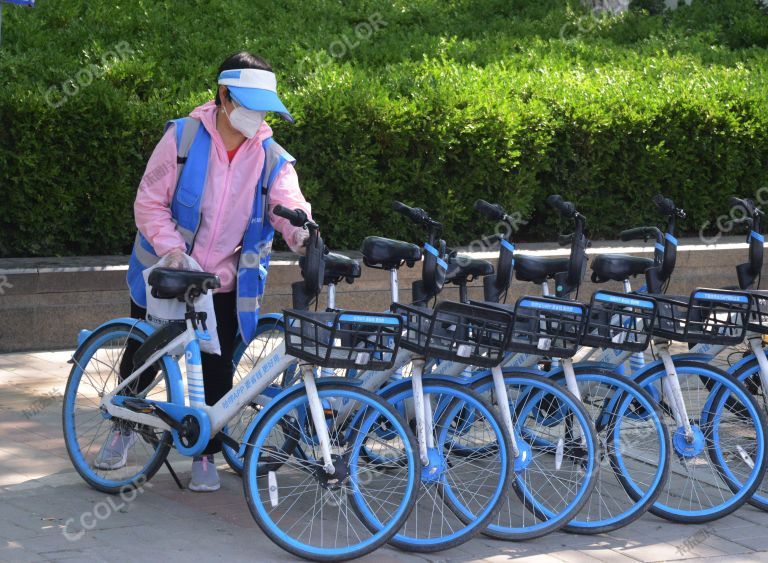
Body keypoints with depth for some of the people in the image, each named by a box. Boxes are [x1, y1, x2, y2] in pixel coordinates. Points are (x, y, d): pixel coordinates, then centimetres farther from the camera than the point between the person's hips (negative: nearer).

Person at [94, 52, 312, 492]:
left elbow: (289, 206, -20)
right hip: (164, 274, -1)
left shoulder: (272, 159, -5)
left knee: (217, 372, 3)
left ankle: (206, 453, 20)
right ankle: (124, 427, 38)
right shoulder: (184, 137, -11)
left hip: (224, 286, 1)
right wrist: (171, 248, -23)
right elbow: (150, 201, -9)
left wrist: (303, 235, -44)